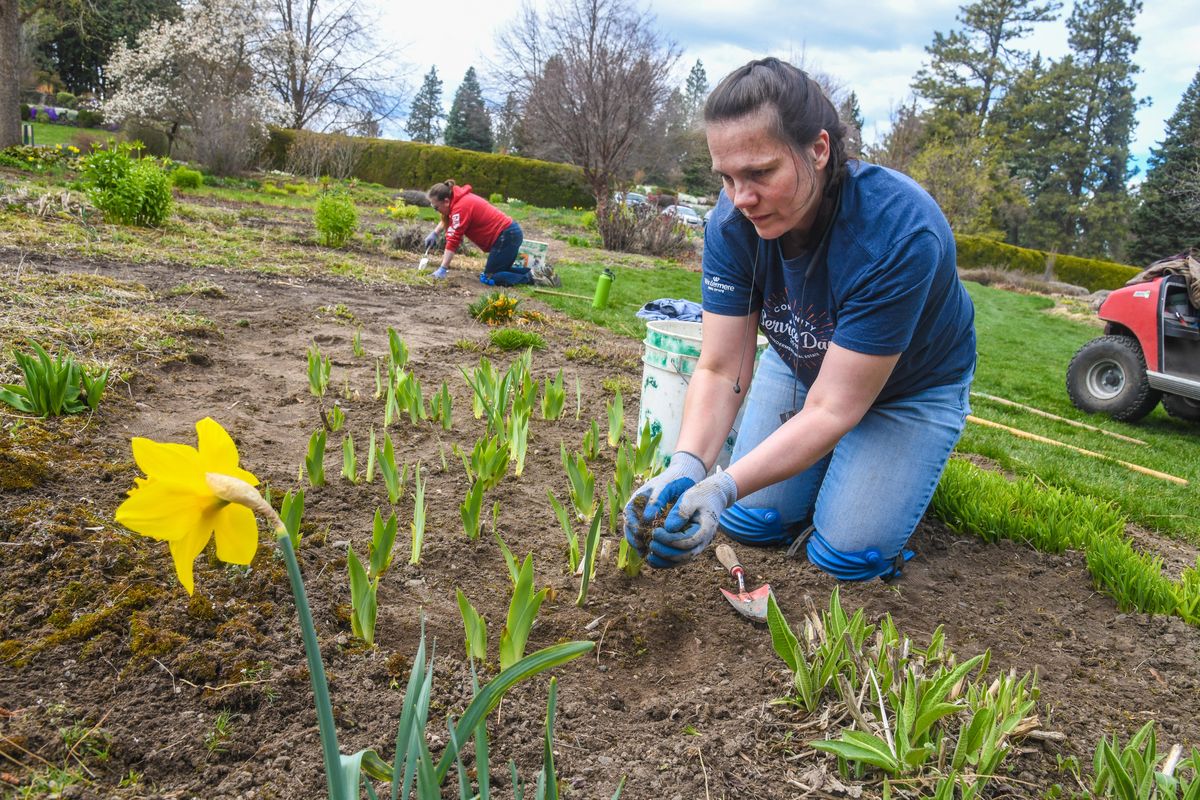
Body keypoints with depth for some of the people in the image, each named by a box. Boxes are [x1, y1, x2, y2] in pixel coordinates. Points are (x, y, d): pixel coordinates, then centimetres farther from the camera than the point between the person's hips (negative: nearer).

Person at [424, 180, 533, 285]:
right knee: (499, 271, 17)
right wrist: (434, 233, 16)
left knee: (488, 278, -7)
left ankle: (527, 278, -11)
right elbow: (446, 219, 31)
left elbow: (453, 240, -22)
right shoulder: (460, 199, 9)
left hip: (506, 236, -10)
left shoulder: (461, 207, -20)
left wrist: (443, 269, -21)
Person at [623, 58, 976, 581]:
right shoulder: (733, 222, -25)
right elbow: (720, 370, -23)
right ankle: (837, 459, 27)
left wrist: (723, 487, -48)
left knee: (845, 552, -11)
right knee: (747, 521, 0)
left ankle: (901, 462, 19)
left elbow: (830, 410, -37)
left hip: (912, 386, -4)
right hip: (801, 363, 4)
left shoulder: (900, 234, -40)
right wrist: (685, 467, -42)